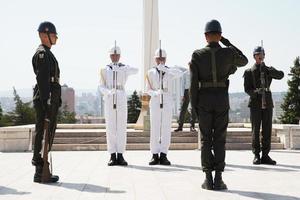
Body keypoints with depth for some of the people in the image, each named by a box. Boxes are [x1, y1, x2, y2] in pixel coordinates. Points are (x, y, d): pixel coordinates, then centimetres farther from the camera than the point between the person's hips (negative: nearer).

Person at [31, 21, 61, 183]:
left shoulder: (48, 54, 22)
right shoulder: (42, 53, -10)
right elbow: (42, 79, -19)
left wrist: (55, 102, 23)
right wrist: (47, 102, -24)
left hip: (51, 100, 10)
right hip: (45, 99, -10)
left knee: (47, 133, 12)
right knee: (44, 134, -8)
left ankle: (41, 170, 18)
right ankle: (40, 172, -3)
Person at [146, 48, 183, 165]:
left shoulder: (170, 71, 4)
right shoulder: (150, 73, 5)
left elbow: (180, 73, -21)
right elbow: (148, 90, 1)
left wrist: (165, 69, -32)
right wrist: (156, 93, -21)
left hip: (167, 104, 0)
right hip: (155, 104, 0)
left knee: (166, 129, -1)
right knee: (154, 129, -1)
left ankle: (163, 156, 4)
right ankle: (155, 156, 5)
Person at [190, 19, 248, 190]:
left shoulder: (197, 55, -3)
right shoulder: (228, 53, -3)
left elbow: (194, 82, -5)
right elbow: (244, 61, 19)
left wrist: (194, 105, 2)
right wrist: (227, 42, 18)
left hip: (204, 99, 0)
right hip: (222, 99, 0)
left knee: (206, 139, 5)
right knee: (220, 140, 5)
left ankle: (208, 179, 2)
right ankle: (218, 179, 1)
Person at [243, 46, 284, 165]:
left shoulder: (269, 70, 13)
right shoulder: (249, 72, 5)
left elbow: (281, 75, -7)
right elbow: (247, 89, -2)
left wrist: (267, 70, -18)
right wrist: (256, 92, -22)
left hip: (268, 103, 3)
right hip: (255, 103, -3)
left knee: (267, 130, 2)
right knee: (256, 130, -3)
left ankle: (265, 155, 7)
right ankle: (256, 155, 2)